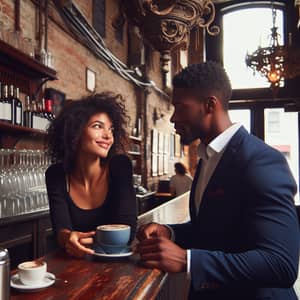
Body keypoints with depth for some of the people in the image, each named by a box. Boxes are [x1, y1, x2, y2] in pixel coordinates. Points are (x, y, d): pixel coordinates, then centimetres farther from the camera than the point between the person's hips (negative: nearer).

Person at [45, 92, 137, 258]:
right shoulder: (56, 175, -6)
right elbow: (61, 228, -13)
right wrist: (68, 238, -34)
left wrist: (91, 241, -31)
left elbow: (127, 227, -16)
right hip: (74, 261, 1)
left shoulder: (120, 166, -12)